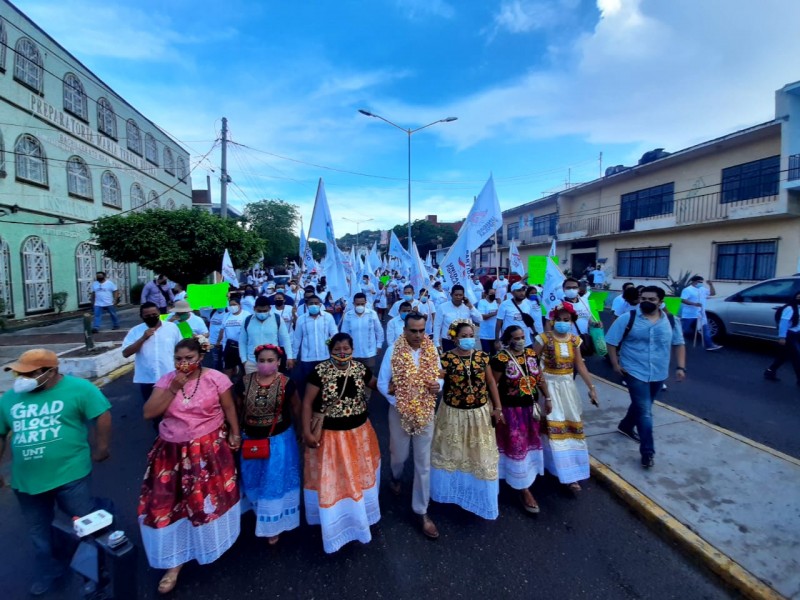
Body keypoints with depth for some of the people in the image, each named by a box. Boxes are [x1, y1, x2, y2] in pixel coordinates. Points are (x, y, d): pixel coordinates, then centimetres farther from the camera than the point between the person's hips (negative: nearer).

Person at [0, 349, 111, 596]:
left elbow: (103, 415, -12)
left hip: (70, 475, -5)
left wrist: (100, 448, -8)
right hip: (25, 480, 5)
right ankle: (48, 573, 46)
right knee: (39, 532, 23)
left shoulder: (78, 388, -14)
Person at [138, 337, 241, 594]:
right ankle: (175, 562, 27)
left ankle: (213, 541, 43)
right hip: (173, 452, 2)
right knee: (168, 503, 7)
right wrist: (174, 388, -19)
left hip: (209, 450, -2)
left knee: (209, 497, 13)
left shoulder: (216, 378, -11)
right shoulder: (166, 380, -4)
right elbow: (148, 413, -10)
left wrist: (234, 434, -1)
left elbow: (229, 408, -2)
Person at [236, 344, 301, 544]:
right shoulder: (245, 382, -10)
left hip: (279, 439, -3)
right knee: (254, 481, 21)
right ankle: (261, 515, 50)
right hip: (251, 440, 3)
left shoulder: (286, 383, -16)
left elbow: (296, 409, -3)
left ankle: (273, 524, 33)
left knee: (275, 482, 10)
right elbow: (238, 409, 3)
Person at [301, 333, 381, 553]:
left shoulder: (361, 369, -7)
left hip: (358, 431, 4)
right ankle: (337, 523, 36)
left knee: (359, 475, 23)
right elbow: (307, 402, -12)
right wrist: (307, 432, -15)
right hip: (329, 434, -4)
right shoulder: (320, 371, -17)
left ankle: (360, 514, 52)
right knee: (332, 479, 10)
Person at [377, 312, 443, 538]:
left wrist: (438, 385, -18)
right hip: (400, 411, -1)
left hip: (426, 412, 2)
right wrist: (397, 402, -17)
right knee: (399, 455, 20)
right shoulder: (393, 351, -14)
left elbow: (440, 377, 4)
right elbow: (382, 383, -8)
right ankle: (396, 477, 56)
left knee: (423, 463, 9)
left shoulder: (432, 350, -5)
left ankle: (422, 512, 25)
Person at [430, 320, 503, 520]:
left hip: (479, 413, 2)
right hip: (453, 413, -2)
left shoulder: (482, 356, -5)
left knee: (480, 455, 15)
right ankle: (452, 488, 45)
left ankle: (479, 494, 40)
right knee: (451, 453, 17)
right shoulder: (446, 358, -15)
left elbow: (491, 382, 3)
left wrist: (497, 407, 4)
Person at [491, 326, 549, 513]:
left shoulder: (532, 354, -1)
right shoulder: (501, 359, -19)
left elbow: (540, 378, 9)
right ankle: (524, 489, 19)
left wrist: (547, 398, 11)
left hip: (531, 406, 6)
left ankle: (528, 474, 45)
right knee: (516, 445, 5)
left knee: (529, 442, 21)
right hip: (511, 409, -6)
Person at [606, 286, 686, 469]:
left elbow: (679, 344, 11)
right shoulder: (628, 319, -11)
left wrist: (680, 367, 1)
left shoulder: (670, 321, 1)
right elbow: (611, 341, -8)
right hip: (635, 372, -5)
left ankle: (626, 426, 47)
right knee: (645, 412, -7)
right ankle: (647, 452, 1)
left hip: (658, 374, 5)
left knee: (641, 405, 22)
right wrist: (615, 363, -13)